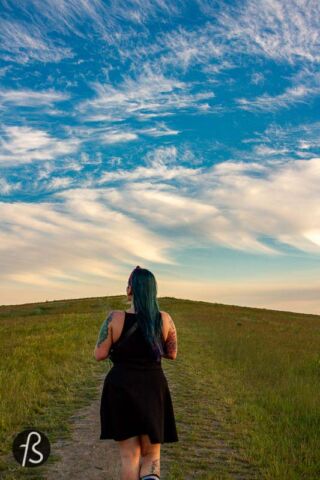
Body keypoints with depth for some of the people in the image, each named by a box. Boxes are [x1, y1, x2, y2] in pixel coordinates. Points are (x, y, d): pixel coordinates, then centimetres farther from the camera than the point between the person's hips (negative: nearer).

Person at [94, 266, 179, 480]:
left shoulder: (115, 318, -12)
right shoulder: (165, 319, -6)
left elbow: (100, 354, -8)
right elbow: (172, 354, 4)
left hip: (121, 391, -1)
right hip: (153, 393, 1)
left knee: (130, 456, 14)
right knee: (151, 454, 16)